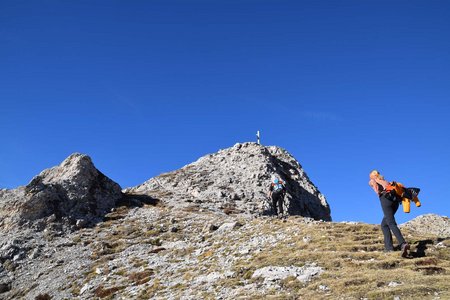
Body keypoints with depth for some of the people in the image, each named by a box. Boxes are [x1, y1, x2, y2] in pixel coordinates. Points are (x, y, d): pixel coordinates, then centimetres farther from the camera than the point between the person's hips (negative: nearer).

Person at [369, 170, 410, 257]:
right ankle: (388, 247, 3)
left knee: (391, 224, -17)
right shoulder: (385, 181, 37)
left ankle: (403, 244, -38)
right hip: (395, 199, 6)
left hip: (385, 198, -6)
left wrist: (378, 193, -3)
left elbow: (374, 183, -5)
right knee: (384, 224, 15)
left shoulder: (371, 181, 20)